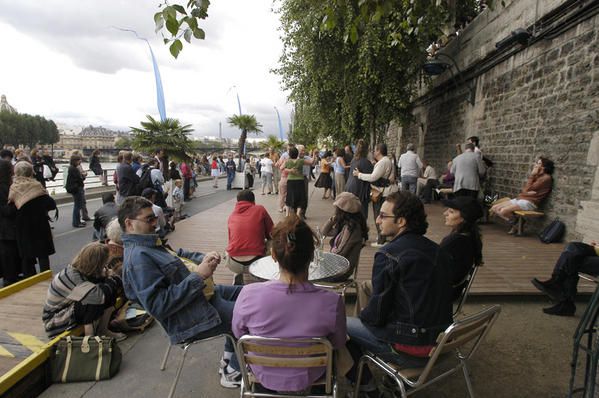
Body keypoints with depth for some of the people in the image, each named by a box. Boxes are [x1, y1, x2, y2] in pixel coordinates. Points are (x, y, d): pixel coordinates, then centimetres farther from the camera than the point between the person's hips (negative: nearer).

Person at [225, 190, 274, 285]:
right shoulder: (260, 209, 2)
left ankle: (237, 276, 15)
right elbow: (271, 235, 10)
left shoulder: (231, 216, 11)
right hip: (256, 262, -2)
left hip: (234, 264, 3)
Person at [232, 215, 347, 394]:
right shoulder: (332, 302, -34)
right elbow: (338, 344, -12)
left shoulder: (248, 294, -33)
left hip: (263, 375, 1)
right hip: (307, 378, 0)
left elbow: (238, 333, -10)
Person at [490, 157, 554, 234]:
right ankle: (514, 224, 3)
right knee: (494, 208, -7)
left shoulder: (546, 177, -6)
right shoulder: (537, 176, 20)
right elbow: (524, 190, 13)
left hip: (529, 202, -9)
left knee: (503, 211, -29)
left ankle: (516, 226, -2)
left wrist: (532, 175, -6)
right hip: (520, 199, 9)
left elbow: (528, 189, -12)